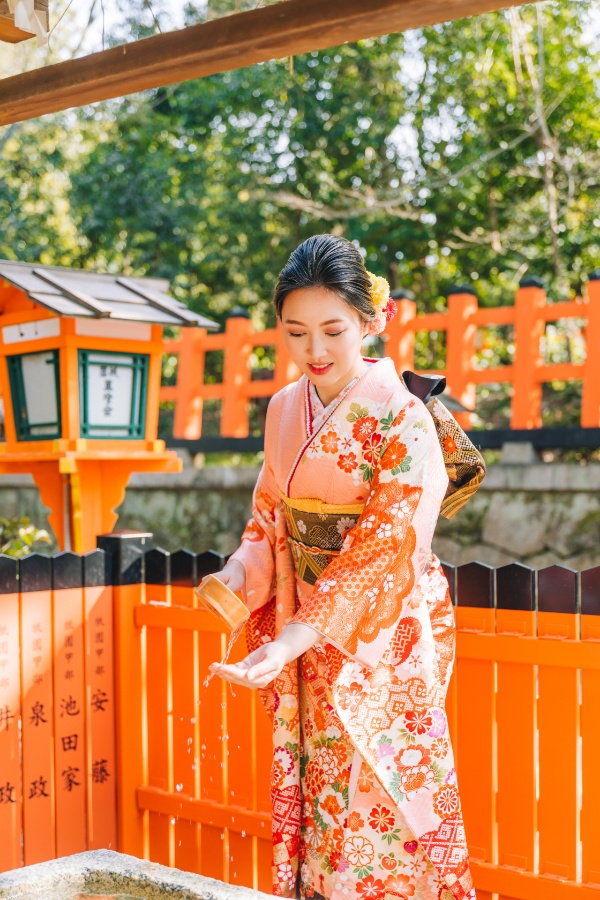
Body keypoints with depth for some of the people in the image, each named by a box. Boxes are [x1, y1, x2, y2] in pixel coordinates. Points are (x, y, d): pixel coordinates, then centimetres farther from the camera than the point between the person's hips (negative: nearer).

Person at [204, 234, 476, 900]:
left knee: (375, 810, 0)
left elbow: (382, 552, -20)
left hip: (381, 639, -6)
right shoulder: (285, 409, 5)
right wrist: (237, 577, -9)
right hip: (304, 636, 6)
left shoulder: (403, 420, -15)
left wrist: (287, 644, -26)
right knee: (310, 796, 12)